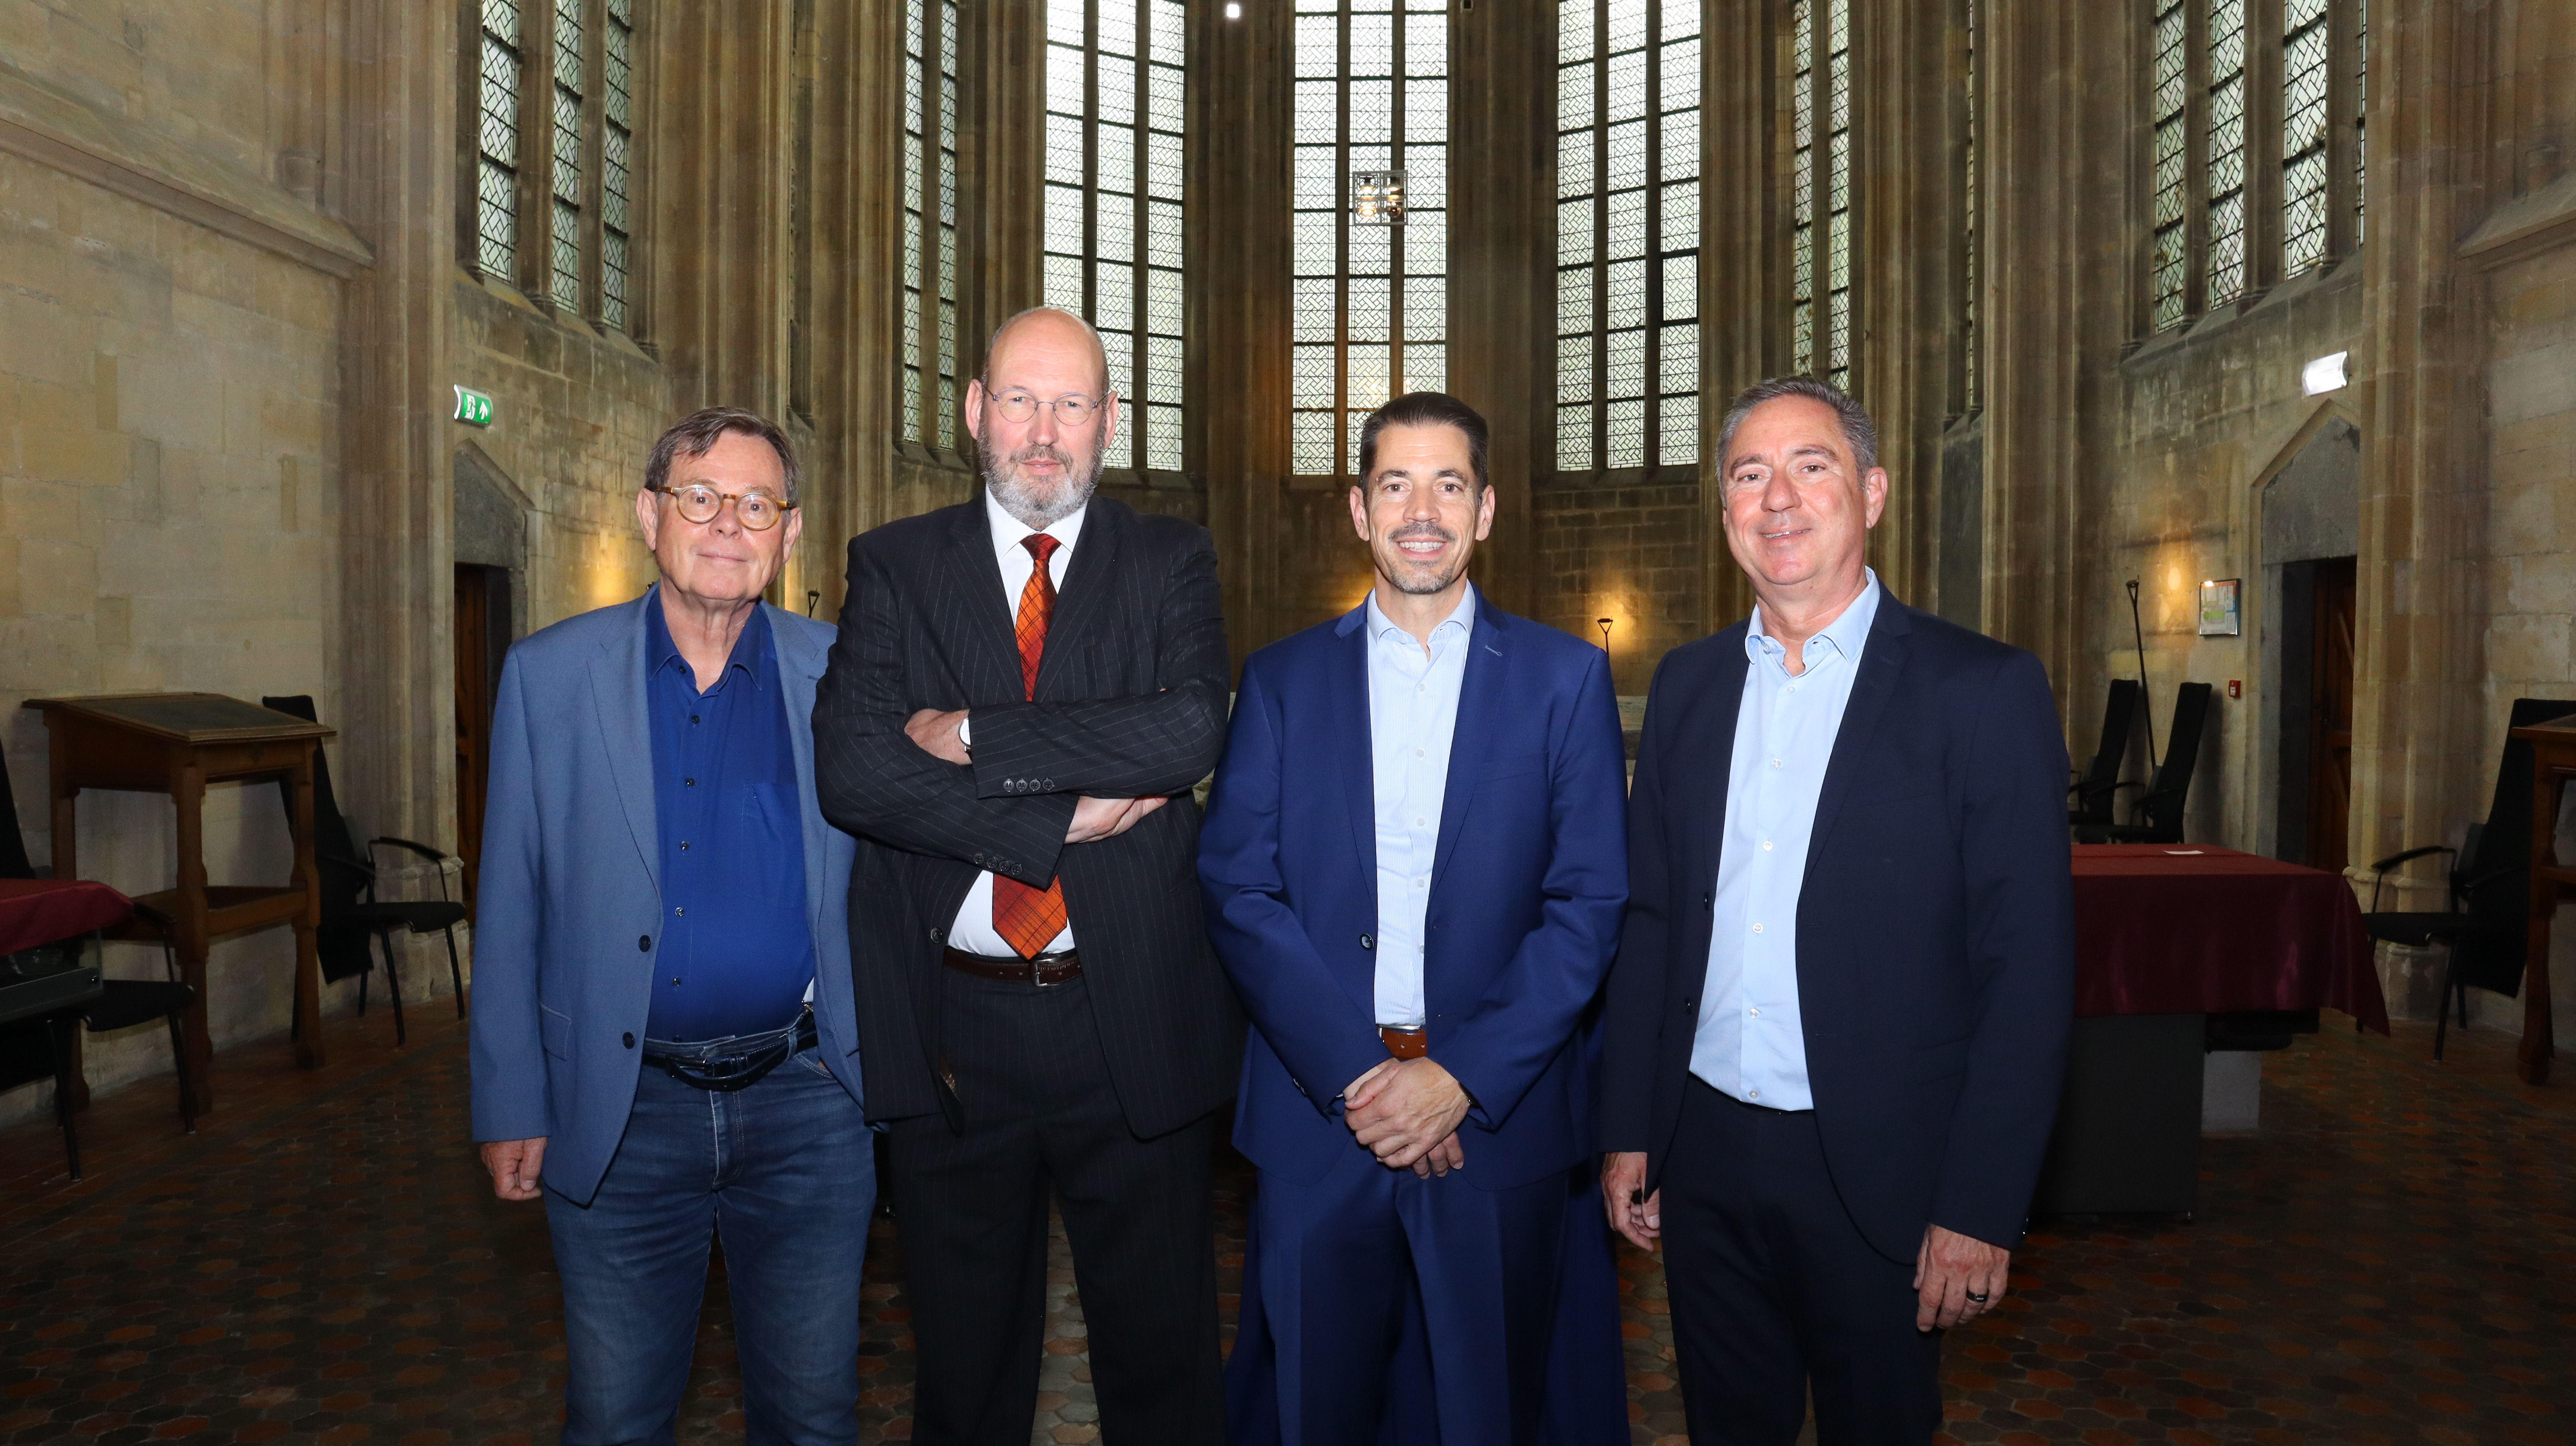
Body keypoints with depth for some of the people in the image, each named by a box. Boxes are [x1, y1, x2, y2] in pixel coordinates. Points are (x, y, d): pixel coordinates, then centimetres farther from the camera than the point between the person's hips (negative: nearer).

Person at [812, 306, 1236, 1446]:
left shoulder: (1171, 563, 4)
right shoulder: (894, 566, 4)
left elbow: (1191, 731, -16)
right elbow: (850, 770, -11)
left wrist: (974, 737, -15)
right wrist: (1063, 819, -17)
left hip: (1132, 1024, 0)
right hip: (951, 1030, 1)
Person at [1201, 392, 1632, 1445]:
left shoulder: (1566, 678, 2)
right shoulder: (1282, 680, 5)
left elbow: (1590, 905, -3)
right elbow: (1237, 892, -2)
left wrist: (1463, 1077, -12)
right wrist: (1353, 1076, -12)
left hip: (1500, 1118, -1)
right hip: (1317, 1117, 1)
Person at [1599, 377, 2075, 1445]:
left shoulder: (1982, 688, -9)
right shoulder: (1687, 685, 5)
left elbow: (2028, 967, -10)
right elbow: (1650, 921, 8)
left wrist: (1981, 1209, -13)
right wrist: (1628, 1133, 6)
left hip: (1878, 1174, -3)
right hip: (1705, 1159, 4)